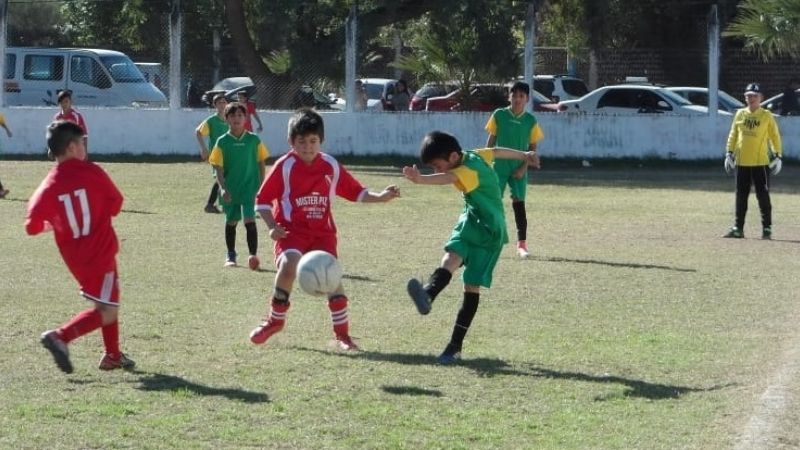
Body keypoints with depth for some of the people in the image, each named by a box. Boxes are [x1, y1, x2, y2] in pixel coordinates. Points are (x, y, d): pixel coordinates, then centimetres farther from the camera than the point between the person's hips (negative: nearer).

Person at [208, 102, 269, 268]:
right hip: (230, 189, 1)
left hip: (250, 187, -1)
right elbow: (219, 168, -3)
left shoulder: (253, 140, 0)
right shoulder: (222, 142, -1)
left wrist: (261, 186, 1)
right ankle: (230, 256, 26)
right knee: (231, 221, 12)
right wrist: (222, 188, -15)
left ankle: (253, 255, -13)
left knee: (250, 220, -13)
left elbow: (261, 164, 6)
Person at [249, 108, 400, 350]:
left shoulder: (331, 166, 3)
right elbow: (262, 200, -3)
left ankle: (342, 333, 3)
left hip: (323, 232, 3)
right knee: (288, 266, -26)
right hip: (291, 230, -3)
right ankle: (275, 320, -6)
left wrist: (381, 197, -5)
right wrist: (272, 227, -13)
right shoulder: (285, 166, -7)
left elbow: (357, 192, 10)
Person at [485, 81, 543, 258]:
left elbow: (533, 147, 3)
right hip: (499, 166, 0)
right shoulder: (499, 115, -1)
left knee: (519, 204, -1)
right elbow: (491, 140, 3)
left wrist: (524, 167, -8)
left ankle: (522, 245, 4)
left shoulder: (531, 120, 0)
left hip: (519, 169, 0)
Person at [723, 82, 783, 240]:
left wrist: (778, 156, -6)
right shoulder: (740, 114, 9)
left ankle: (767, 229, 3)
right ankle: (738, 228, 12)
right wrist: (729, 153, 6)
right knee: (741, 196, 7)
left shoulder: (767, 116, 0)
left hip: (761, 162, -4)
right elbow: (733, 134, 13)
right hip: (742, 162, 4)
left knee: (763, 196, -3)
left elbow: (775, 136, 1)